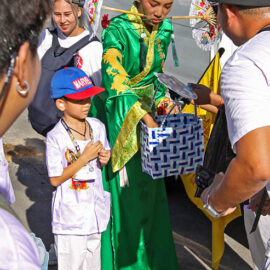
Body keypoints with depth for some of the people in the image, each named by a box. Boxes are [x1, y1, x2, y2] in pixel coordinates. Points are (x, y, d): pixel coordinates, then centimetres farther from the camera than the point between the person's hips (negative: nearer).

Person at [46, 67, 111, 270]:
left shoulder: (97, 127, 0)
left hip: (95, 211, 5)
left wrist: (106, 158, -10)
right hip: (70, 216, -5)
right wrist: (85, 157, -21)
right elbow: (55, 179, -17)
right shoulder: (56, 137, -19)